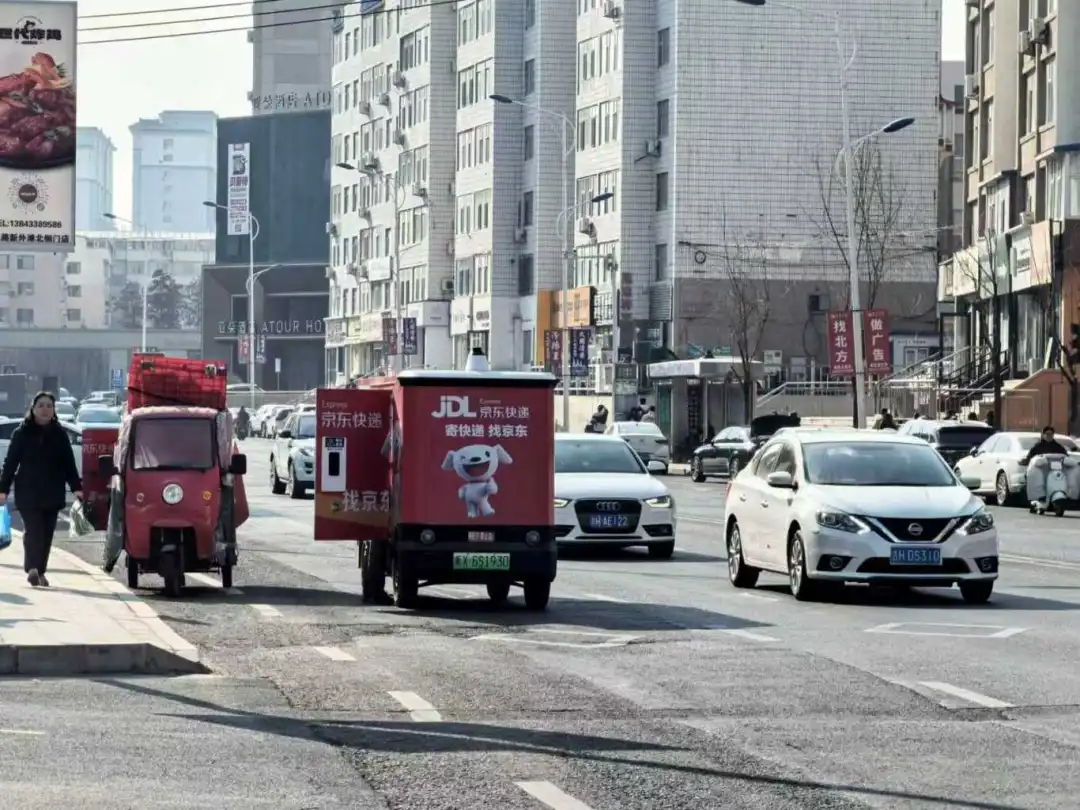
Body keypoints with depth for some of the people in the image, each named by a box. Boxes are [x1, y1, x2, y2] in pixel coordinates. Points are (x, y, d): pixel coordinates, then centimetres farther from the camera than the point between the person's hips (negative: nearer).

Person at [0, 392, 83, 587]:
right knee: (33, 530, -14)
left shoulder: (59, 434, 9)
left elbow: (69, 463, 9)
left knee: (47, 534, 4)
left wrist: (76, 487, -2)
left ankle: (40, 571, 12)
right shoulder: (22, 433, 2)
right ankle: (32, 568, -17)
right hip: (28, 492, -3)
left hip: (53, 493, 3)